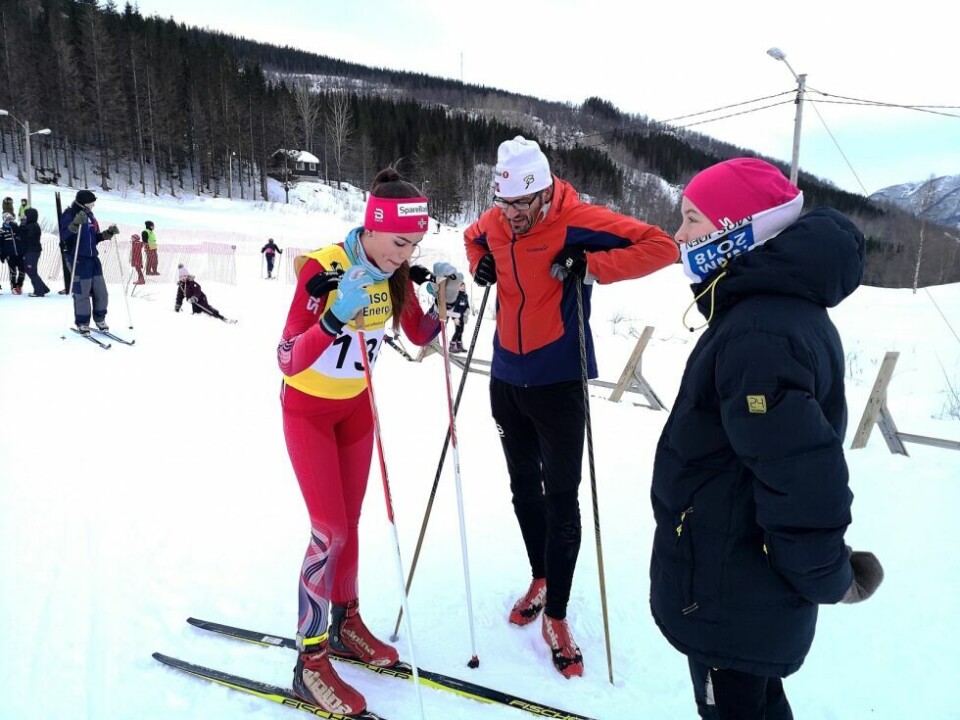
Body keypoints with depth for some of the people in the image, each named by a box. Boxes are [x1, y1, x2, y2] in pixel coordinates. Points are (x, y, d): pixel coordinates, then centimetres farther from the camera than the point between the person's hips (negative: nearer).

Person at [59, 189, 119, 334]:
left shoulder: (90, 216, 14)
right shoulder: (70, 215, -7)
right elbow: (64, 236, -20)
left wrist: (108, 233, 5)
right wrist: (75, 224, -32)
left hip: (93, 258, 7)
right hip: (78, 260, -7)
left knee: (101, 292, 8)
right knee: (82, 293, -4)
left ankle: (100, 319, 25)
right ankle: (82, 323, 8)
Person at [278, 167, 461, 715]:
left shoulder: (395, 271, -9)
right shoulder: (323, 268, -27)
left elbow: (421, 335, 3)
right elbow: (288, 361, -31)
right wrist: (337, 315, -46)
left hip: (357, 406, 5)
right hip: (308, 409, -5)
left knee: (349, 524, 13)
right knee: (329, 531, -8)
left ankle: (345, 624, 32)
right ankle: (310, 663, 7)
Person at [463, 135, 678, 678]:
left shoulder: (578, 221, -16)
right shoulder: (496, 223, 0)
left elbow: (661, 246, -18)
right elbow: (472, 238, 25)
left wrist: (591, 266, -26)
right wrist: (480, 264, 3)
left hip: (559, 384, -5)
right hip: (507, 380, 6)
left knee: (560, 499, 1)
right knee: (524, 487, 18)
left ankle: (557, 616, 18)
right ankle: (540, 578, 40)